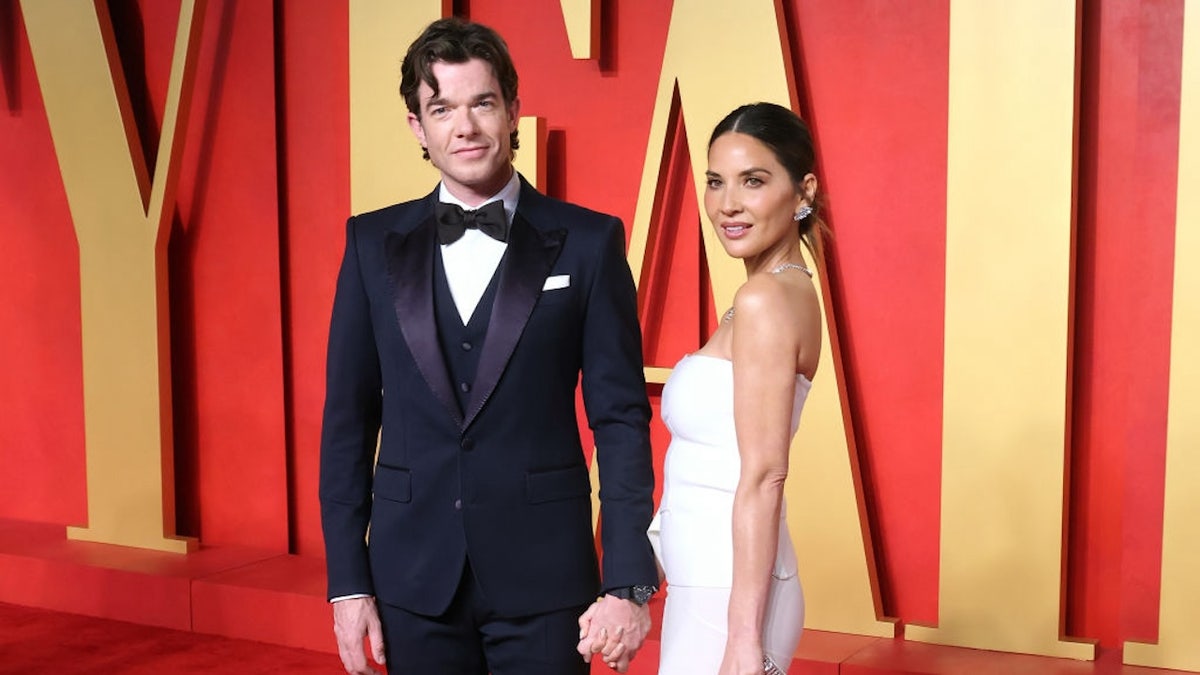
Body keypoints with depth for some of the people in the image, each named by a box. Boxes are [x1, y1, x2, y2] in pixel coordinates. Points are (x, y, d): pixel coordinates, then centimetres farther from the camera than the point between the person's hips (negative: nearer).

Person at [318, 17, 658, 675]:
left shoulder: (587, 242, -3)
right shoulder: (374, 244, 3)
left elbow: (621, 417, -3)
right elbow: (348, 417, 4)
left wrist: (628, 582, -7)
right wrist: (348, 582, 1)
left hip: (543, 576, -2)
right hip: (414, 578, 2)